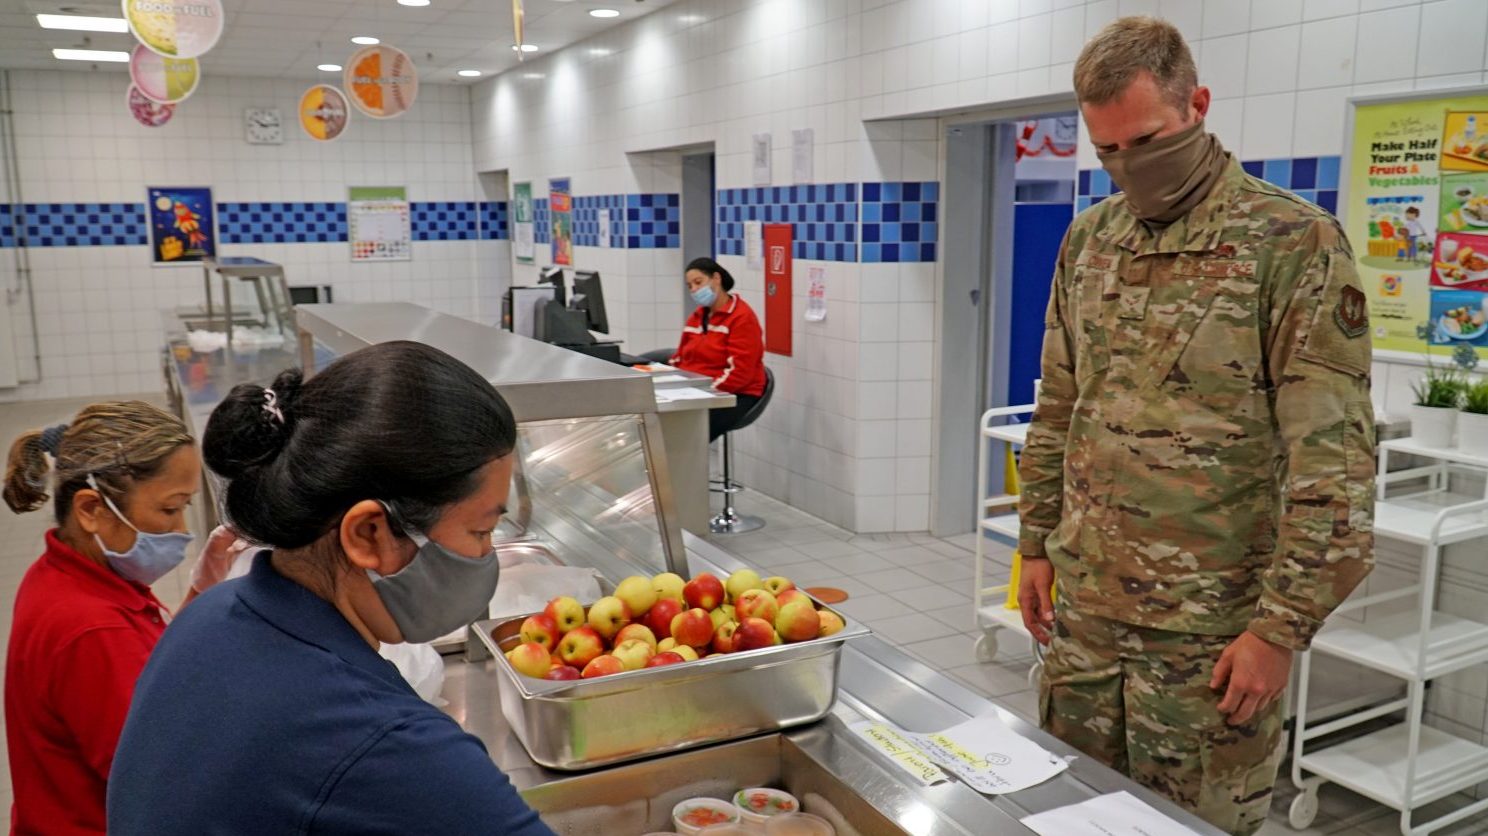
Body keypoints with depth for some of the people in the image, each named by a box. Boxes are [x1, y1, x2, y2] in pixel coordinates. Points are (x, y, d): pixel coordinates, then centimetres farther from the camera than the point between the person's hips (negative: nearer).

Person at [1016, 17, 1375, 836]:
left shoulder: (1294, 243, -11)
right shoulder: (1088, 239, 7)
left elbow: (1334, 461, -14)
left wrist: (1283, 625, -15)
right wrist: (1037, 544, 11)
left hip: (1208, 628, -5)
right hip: (1084, 609, 5)